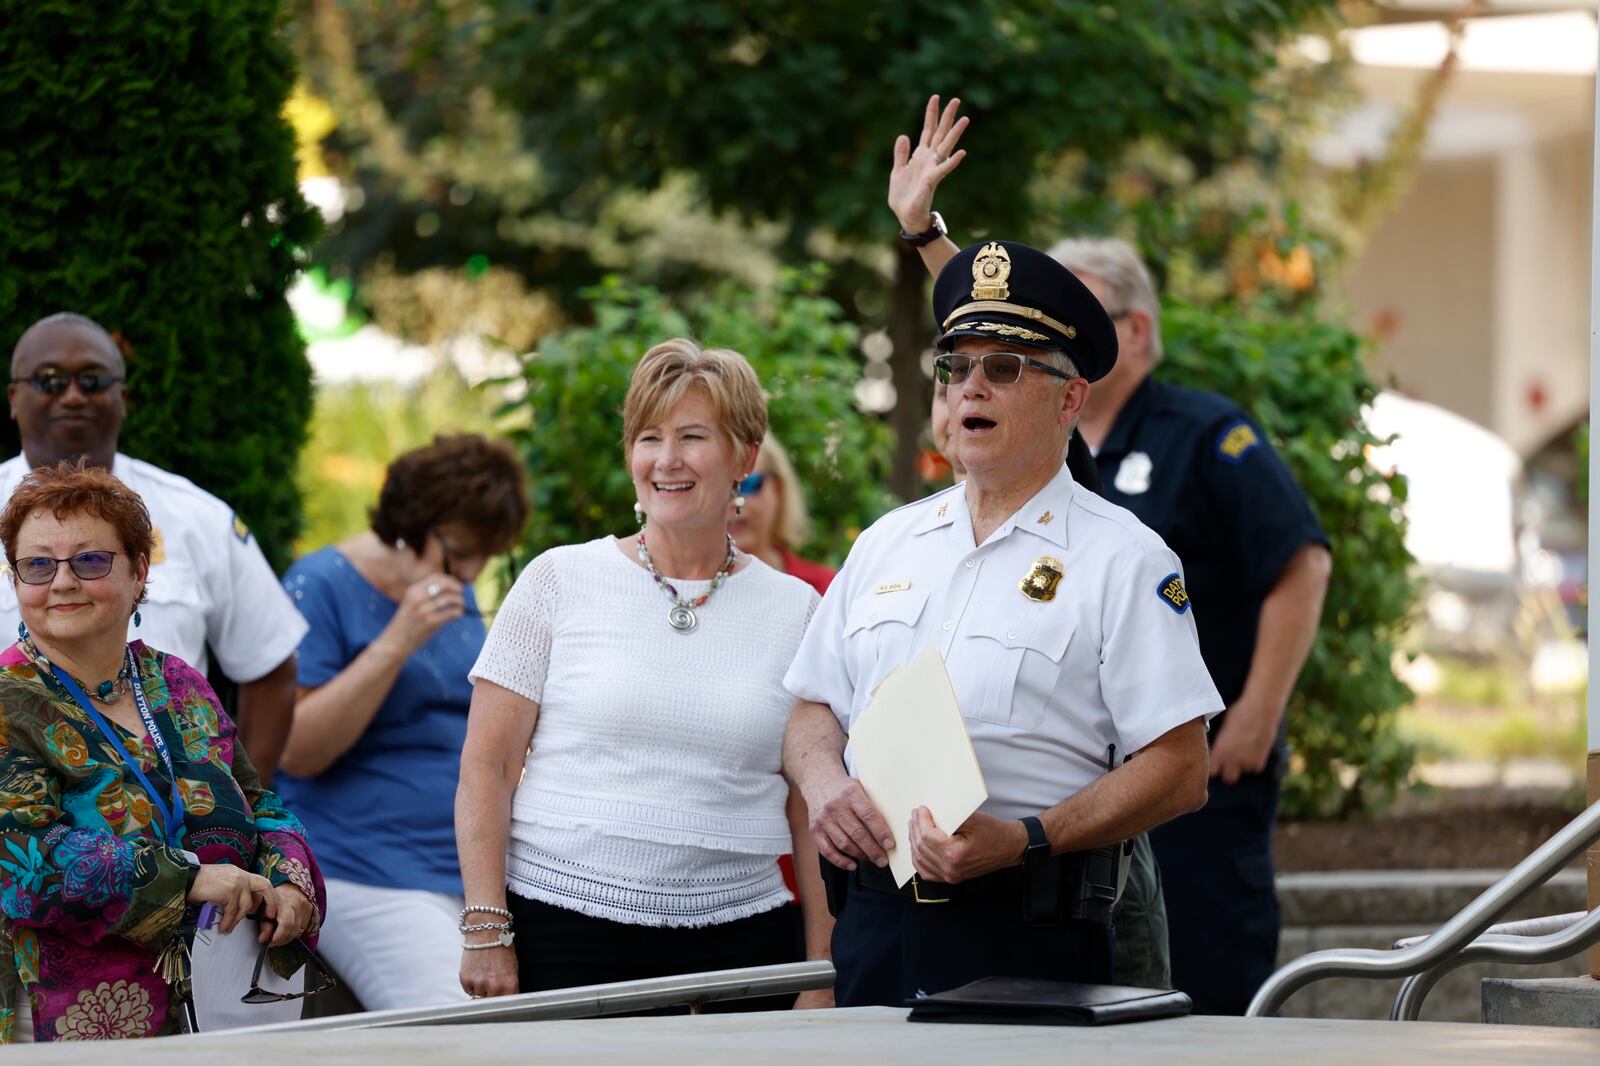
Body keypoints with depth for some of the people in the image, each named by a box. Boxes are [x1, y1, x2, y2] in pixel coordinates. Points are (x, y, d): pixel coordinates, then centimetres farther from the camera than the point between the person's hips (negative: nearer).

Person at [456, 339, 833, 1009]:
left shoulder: (794, 609, 9)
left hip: (738, 933, 2)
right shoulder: (561, 580, 4)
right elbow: (485, 768, 2)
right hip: (565, 936, -1)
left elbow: (812, 807, 9)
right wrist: (486, 932, -6)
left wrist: (820, 982, 3)